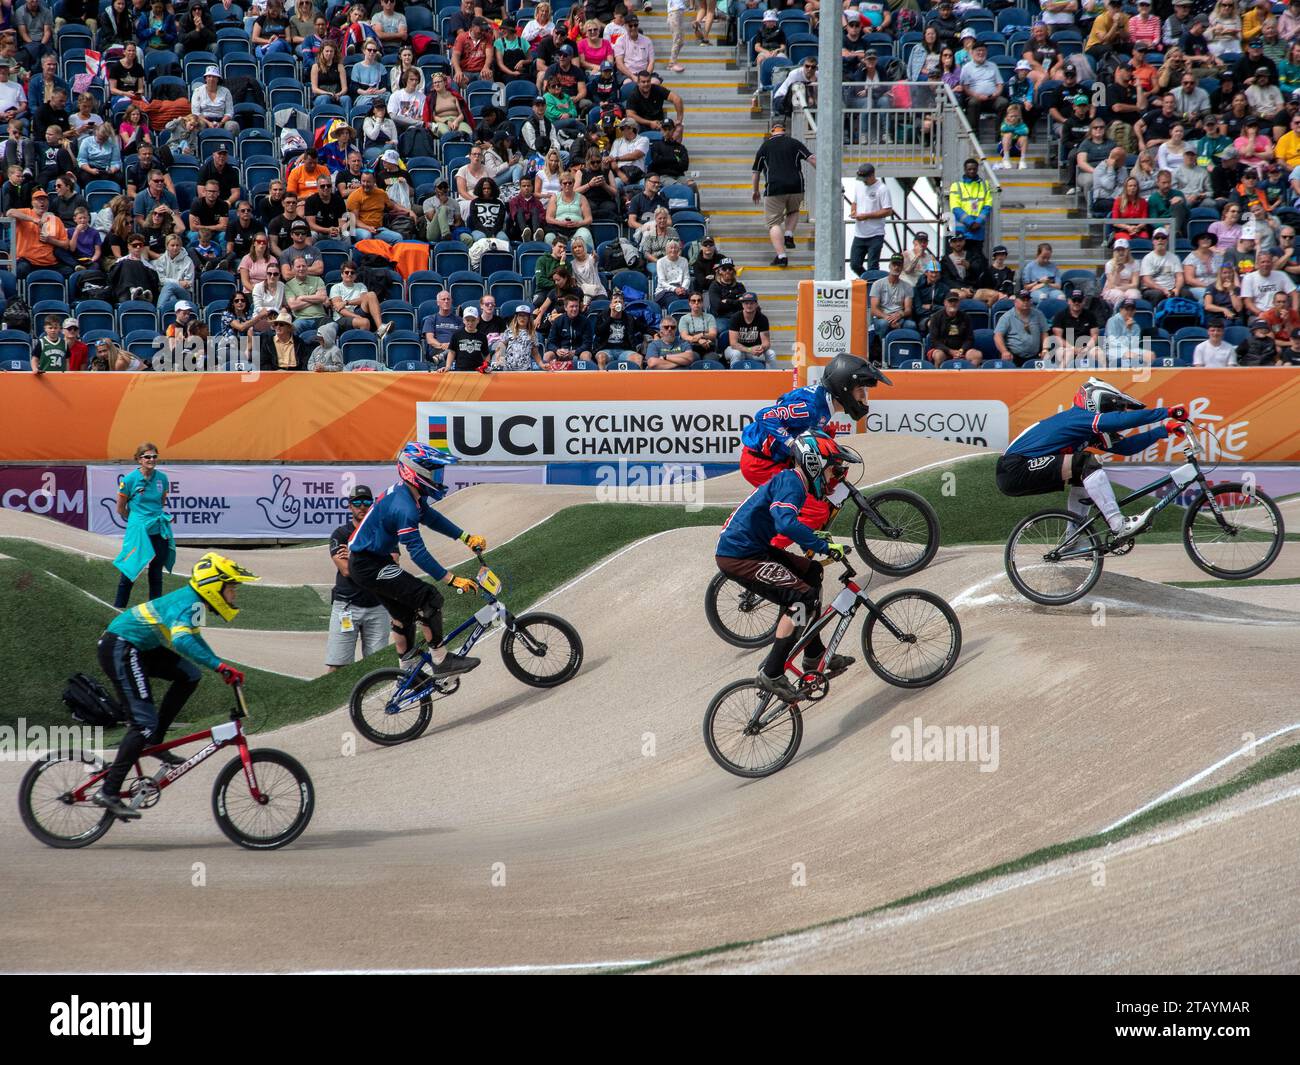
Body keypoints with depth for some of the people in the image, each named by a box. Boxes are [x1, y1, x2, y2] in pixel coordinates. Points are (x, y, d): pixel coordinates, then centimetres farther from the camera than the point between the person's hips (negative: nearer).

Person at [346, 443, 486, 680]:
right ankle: (441, 660, -9)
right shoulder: (403, 507, -28)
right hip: (368, 567, -11)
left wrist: (467, 539, 13)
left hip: (368, 563, 11)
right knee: (429, 598, -15)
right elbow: (418, 553, -30)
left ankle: (408, 669, 33)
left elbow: (432, 519, 18)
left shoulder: (408, 494, 3)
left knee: (404, 612, 21)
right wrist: (452, 580, -31)